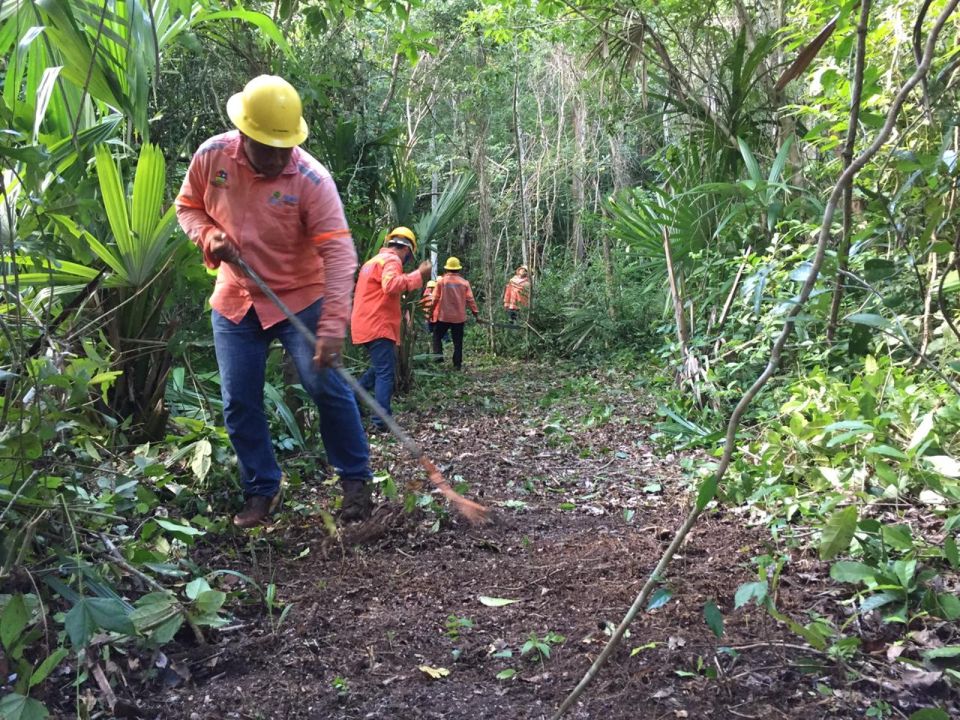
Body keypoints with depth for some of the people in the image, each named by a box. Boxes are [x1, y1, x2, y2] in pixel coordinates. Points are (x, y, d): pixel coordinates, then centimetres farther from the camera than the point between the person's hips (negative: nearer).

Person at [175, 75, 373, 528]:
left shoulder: (312, 178, -21)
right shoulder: (211, 157, -9)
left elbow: (338, 252, -26)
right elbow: (187, 207, 9)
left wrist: (333, 325, -34)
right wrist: (209, 236, -14)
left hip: (300, 299, -3)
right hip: (235, 302, 4)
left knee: (327, 387, -9)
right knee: (238, 403, 5)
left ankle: (355, 479, 10)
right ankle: (261, 490, 21)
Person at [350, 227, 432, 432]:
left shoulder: (373, 260, 22)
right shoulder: (391, 260, -9)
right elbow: (391, 284, -29)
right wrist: (419, 275, -26)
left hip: (366, 324, 10)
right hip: (378, 326, -10)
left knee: (379, 368, 22)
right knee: (386, 373, -8)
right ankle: (381, 421, -11)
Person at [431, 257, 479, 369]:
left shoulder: (441, 281, -5)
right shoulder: (464, 283, 0)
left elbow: (435, 298, -4)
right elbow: (470, 300, -3)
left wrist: (431, 312, 7)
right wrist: (476, 314, 3)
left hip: (443, 316, -2)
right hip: (459, 317, 2)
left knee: (437, 336, 15)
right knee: (458, 341, 8)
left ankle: (438, 354, -2)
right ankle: (457, 363, 7)